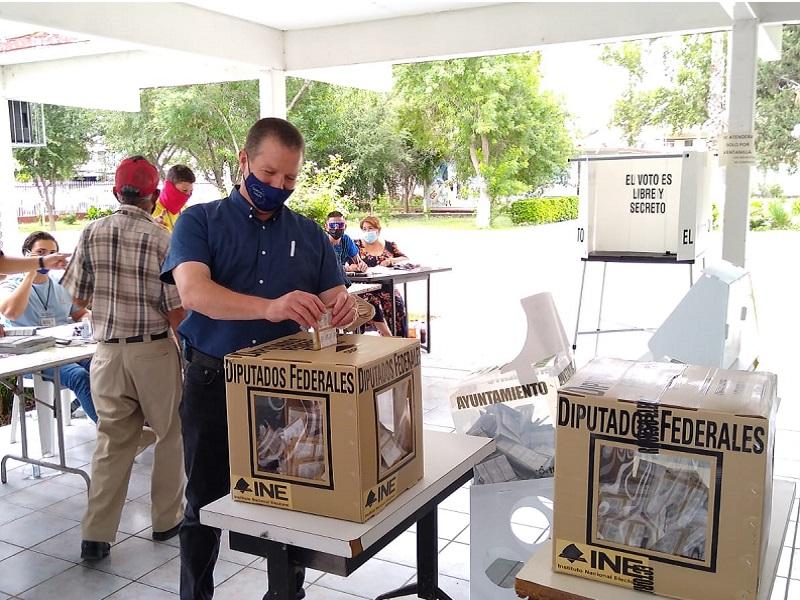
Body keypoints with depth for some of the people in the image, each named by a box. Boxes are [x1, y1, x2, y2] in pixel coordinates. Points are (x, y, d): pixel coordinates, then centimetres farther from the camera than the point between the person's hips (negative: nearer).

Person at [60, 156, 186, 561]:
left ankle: (96, 536, 15)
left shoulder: (91, 234, -2)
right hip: (154, 352, -3)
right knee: (171, 435, 14)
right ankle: (167, 519, 26)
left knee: (112, 441, 12)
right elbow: (176, 314, -13)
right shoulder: (162, 240, -12)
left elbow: (78, 298, 6)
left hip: (108, 351, 4)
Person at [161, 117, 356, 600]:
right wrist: (269, 308, -37)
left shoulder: (310, 235, 8)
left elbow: (335, 301, 2)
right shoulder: (200, 222, -2)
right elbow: (194, 291, -20)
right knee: (205, 506, 12)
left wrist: (343, 307, -25)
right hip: (214, 383, -2)